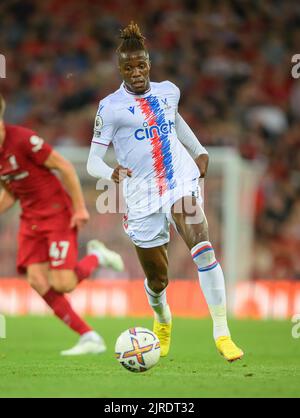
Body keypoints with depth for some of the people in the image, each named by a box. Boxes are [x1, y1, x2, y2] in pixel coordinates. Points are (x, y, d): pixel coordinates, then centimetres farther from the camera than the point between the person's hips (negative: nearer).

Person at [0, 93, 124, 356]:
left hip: (57, 213, -7)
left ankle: (97, 257, 18)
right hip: (31, 218, 7)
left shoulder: (22, 140, -20)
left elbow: (64, 166, -15)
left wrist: (80, 207, -15)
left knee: (62, 284, -15)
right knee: (37, 280, -10)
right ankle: (90, 338, -4)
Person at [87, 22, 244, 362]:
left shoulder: (168, 91, 9)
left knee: (202, 248, -27)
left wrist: (200, 151, 29)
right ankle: (162, 321, 45)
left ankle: (222, 333, -27)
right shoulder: (111, 107, -4)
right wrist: (111, 172, -27)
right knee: (156, 280, 8)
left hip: (181, 181, 2)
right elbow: (93, 161, -6)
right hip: (142, 196, -2)